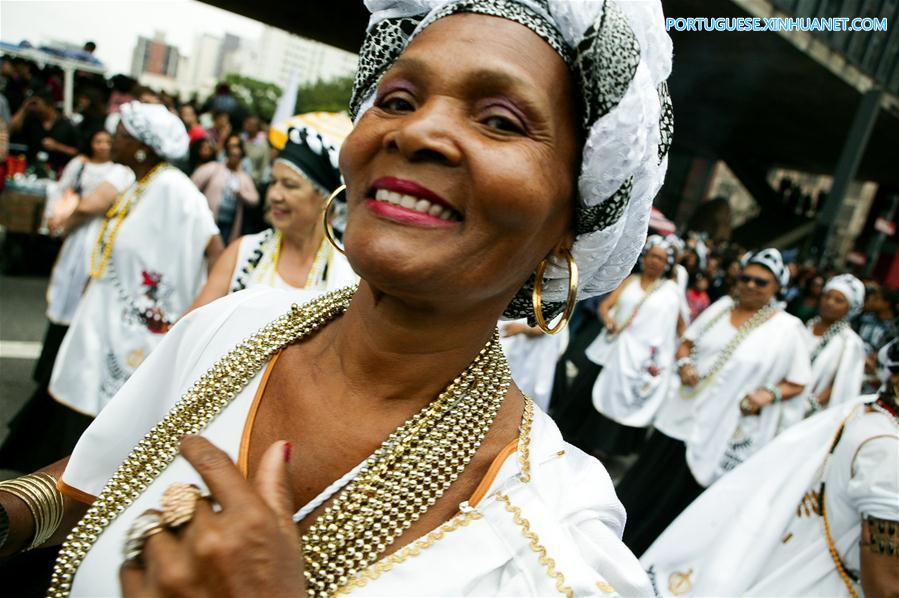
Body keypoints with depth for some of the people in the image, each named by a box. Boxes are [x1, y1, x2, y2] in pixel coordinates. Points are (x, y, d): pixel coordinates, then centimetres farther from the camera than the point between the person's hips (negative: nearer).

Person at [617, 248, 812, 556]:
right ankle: (619, 532, 35)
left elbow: (797, 383, -3)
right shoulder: (722, 306, 4)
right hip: (681, 413, 4)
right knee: (647, 479, 14)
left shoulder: (787, 328, -8)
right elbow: (687, 341, 12)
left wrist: (769, 394, -21)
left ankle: (644, 554, 27)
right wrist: (684, 363, -9)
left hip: (720, 428, -4)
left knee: (678, 495, 8)